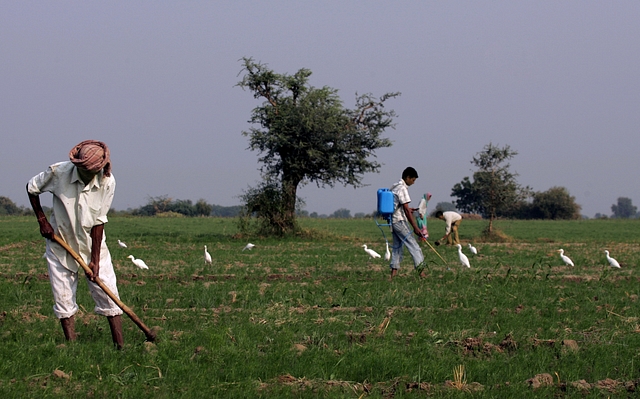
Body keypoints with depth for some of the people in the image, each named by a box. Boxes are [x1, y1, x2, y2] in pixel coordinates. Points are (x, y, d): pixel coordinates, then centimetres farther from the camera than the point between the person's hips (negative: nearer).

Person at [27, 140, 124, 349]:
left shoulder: (107, 182, -17)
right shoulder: (58, 172, -19)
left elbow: (99, 222, -13)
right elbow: (31, 188, 0)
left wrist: (95, 260, -14)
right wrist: (42, 220, -5)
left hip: (94, 245, 0)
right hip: (61, 244, 0)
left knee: (108, 295, -3)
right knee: (63, 300, 1)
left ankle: (120, 345, 0)